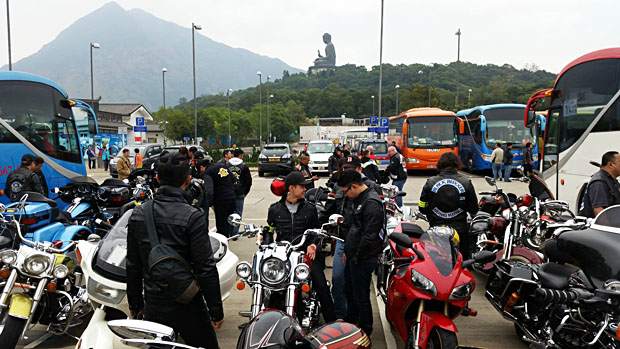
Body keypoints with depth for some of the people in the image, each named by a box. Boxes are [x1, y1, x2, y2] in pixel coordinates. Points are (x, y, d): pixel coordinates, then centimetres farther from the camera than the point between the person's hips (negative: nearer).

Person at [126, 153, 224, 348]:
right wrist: (216, 311, -9)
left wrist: (135, 303, 16)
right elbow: (206, 269, -18)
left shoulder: (138, 214, -2)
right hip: (187, 308, -4)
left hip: (153, 307, 5)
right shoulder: (192, 217, -19)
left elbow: (133, 265, 5)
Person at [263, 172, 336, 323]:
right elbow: (268, 231, 16)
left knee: (322, 286, -14)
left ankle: (331, 322, -3)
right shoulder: (275, 209, 11)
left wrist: (313, 244, -3)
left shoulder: (310, 209, 11)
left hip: (306, 252, 0)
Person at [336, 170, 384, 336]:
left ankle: (365, 331, 22)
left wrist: (357, 257, -16)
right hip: (353, 256, 10)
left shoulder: (372, 204, -22)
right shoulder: (360, 199, 11)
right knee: (349, 291, 24)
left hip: (363, 259, -10)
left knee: (361, 297, 4)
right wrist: (348, 251, 16)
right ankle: (350, 321, 45)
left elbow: (369, 237, -25)